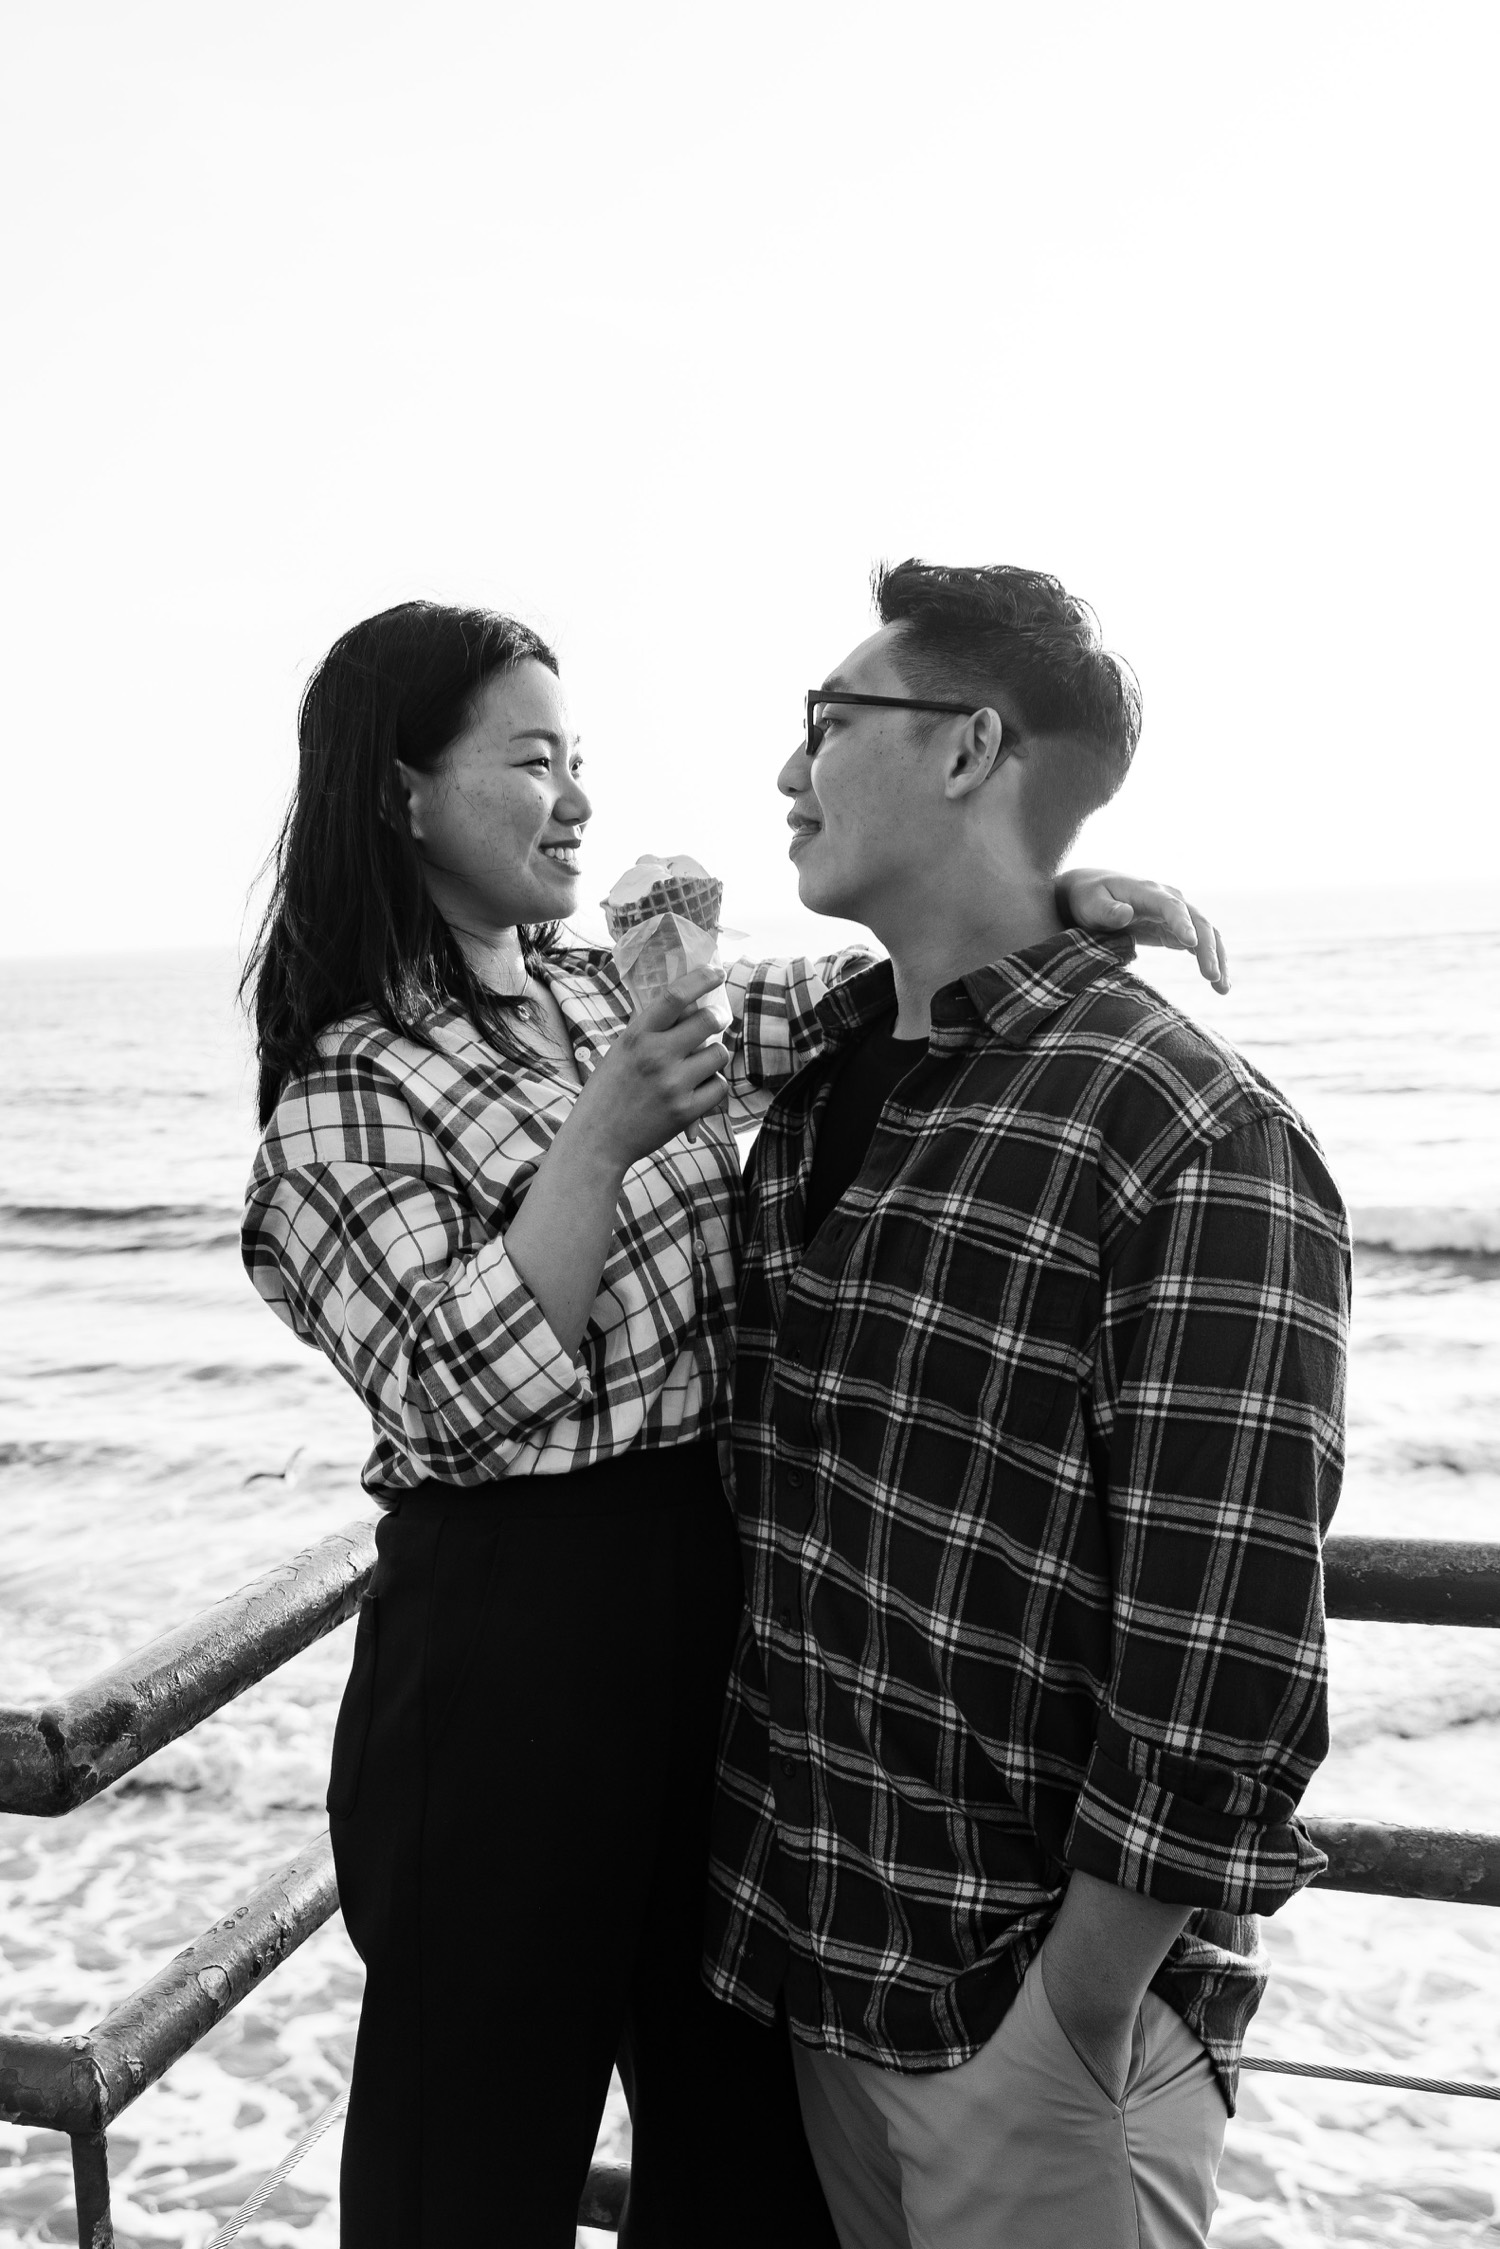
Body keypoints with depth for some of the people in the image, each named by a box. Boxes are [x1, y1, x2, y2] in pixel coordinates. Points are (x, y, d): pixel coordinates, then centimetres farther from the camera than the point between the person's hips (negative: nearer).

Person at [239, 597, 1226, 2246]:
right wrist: (602, 1138, -28)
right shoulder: (344, 1091, -11)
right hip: (514, 1617, -6)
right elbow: (470, 1397, -21)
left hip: (718, 1579, 6)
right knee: (490, 2090, 14)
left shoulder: (613, 994, 7)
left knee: (743, 2094, 21)